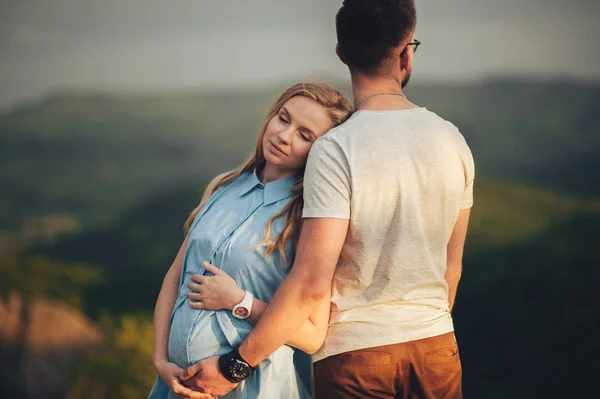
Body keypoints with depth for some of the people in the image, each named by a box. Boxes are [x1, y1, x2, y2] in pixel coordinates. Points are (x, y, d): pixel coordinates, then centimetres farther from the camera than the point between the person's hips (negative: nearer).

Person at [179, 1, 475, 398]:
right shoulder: (452, 141, 1)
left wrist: (235, 365, -15)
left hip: (355, 352, -5)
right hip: (439, 348, 5)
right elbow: (451, 268, 10)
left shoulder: (335, 150, -16)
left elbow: (311, 284, -21)